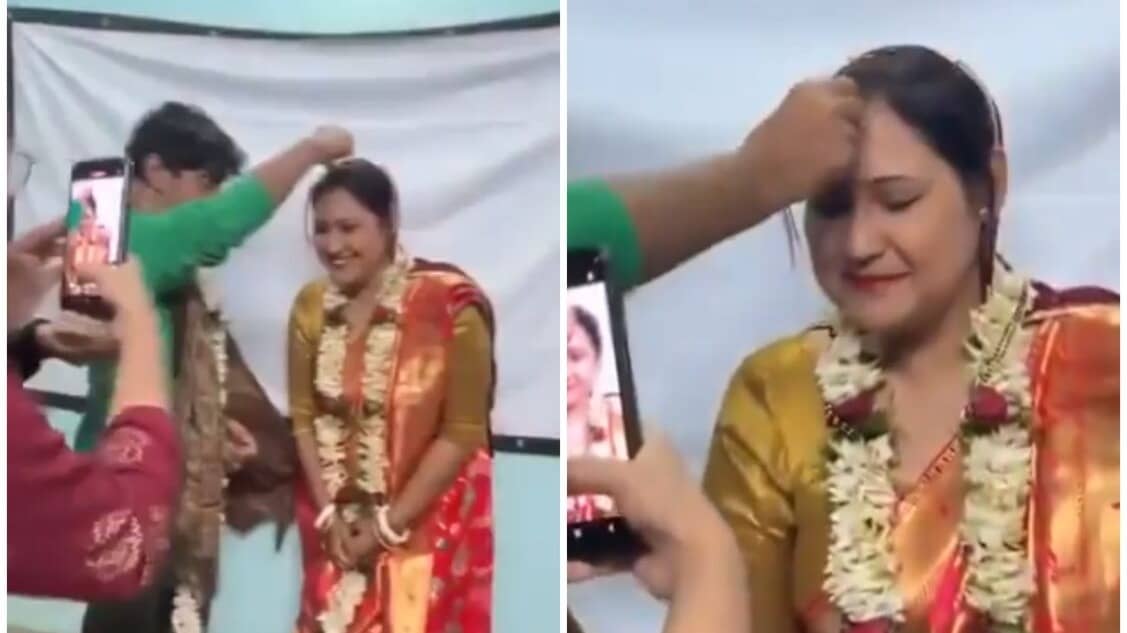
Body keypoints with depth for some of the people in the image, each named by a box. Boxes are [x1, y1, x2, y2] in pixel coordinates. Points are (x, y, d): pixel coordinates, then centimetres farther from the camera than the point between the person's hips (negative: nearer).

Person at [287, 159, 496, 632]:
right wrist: (328, 513, -7)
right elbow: (303, 416, 3)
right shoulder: (310, 307, -3)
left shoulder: (448, 307, -19)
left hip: (426, 519, -4)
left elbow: (463, 433, -16)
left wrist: (389, 524, -14)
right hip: (338, 517, 5)